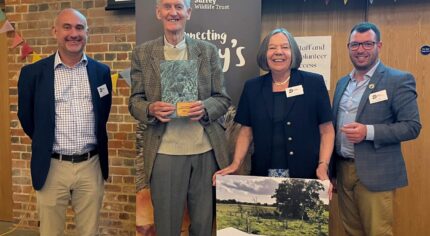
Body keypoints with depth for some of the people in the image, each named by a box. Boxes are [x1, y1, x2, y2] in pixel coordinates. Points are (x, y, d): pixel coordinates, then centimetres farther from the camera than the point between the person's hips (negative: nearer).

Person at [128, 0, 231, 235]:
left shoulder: (208, 51, 6)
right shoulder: (142, 53, 6)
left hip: (206, 151, 1)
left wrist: (205, 107, -16)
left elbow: (223, 99, 6)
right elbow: (135, 102, 5)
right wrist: (151, 109, -17)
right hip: (164, 152, 0)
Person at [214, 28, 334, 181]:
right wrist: (236, 163, -6)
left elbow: (327, 131, -1)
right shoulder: (252, 87, 5)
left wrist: (323, 166, -13)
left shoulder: (314, 83, -2)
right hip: (263, 173, 2)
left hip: (305, 174, -2)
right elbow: (246, 132, 7)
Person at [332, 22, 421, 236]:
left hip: (375, 174, -6)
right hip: (343, 170, 6)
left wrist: (368, 132, -24)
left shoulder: (399, 80, -7)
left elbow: (412, 126, -12)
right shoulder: (342, 82, 12)